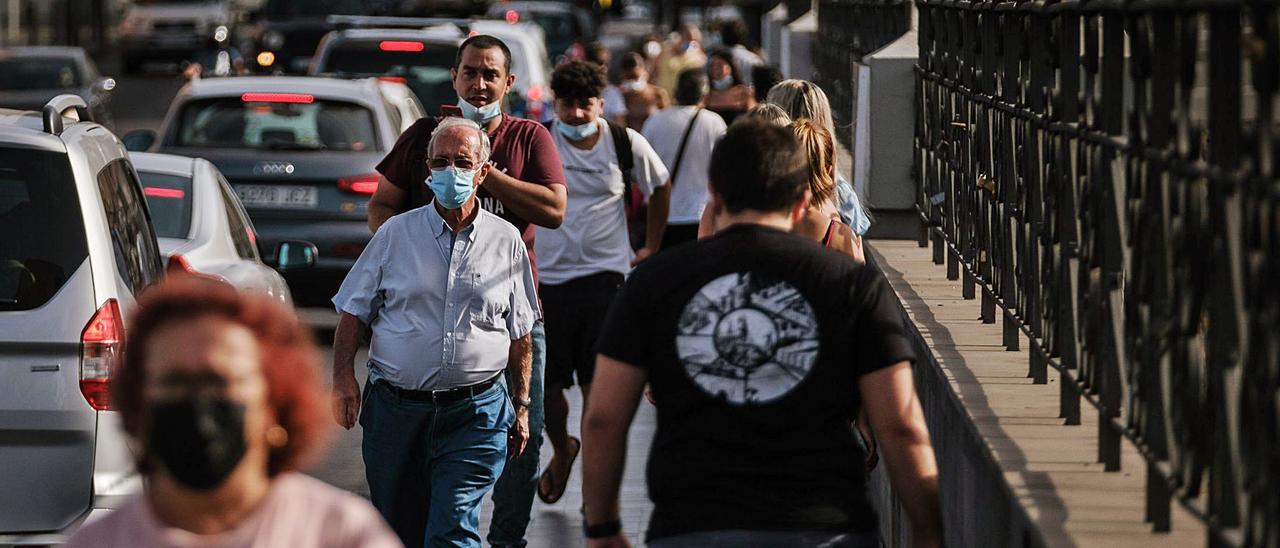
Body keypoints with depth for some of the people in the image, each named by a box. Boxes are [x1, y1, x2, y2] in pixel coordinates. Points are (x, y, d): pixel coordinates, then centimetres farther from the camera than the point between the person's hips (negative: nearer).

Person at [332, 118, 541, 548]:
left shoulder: (506, 242, 6)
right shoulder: (395, 234, 5)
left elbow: (520, 335, 11)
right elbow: (353, 313, 7)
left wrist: (521, 406, 8)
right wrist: (343, 377, -6)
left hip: (476, 413, -2)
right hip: (395, 408, 2)